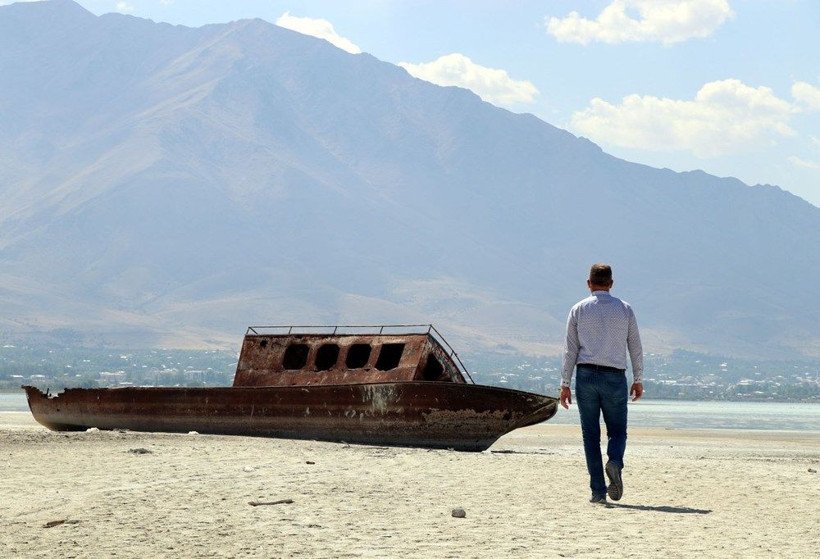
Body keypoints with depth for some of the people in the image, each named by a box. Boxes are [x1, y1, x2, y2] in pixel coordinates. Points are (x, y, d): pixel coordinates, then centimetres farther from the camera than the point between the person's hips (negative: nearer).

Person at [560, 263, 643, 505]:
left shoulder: (579, 310, 4)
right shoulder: (624, 309, 5)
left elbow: (570, 349, 1)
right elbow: (635, 347, 6)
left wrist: (565, 383, 2)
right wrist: (638, 379, 15)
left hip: (586, 376, 0)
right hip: (615, 377, 0)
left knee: (591, 435, 5)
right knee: (617, 430, 10)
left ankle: (598, 491, -1)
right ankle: (615, 462, -23)